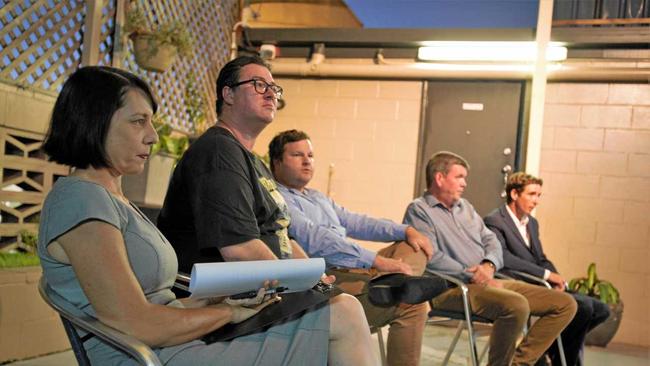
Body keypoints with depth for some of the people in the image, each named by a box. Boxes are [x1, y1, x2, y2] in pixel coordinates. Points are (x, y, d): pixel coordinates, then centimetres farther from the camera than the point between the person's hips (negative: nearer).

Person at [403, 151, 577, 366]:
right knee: (517, 305, -36)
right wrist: (473, 276, -17)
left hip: (489, 281, 9)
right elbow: (432, 257, -16)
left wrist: (489, 265, -5)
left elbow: (490, 240, 17)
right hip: (454, 288, -9)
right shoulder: (419, 210, -3)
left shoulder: (464, 206, 24)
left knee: (565, 304, -1)